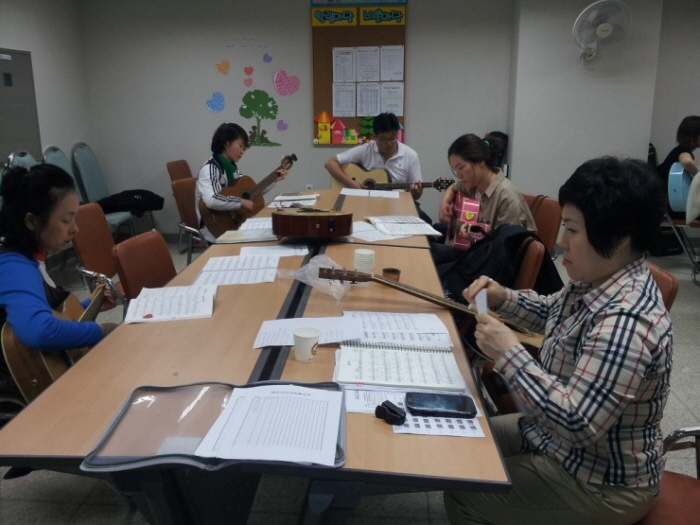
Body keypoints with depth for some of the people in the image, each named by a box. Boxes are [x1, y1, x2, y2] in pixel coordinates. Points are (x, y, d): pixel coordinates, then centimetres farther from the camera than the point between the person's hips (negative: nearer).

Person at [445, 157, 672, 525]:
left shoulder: (625, 322, -36)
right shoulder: (598, 281, -6)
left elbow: (576, 423, -38)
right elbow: (553, 313, 15)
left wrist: (508, 353, -32)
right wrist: (503, 298, -4)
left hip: (600, 484, -9)